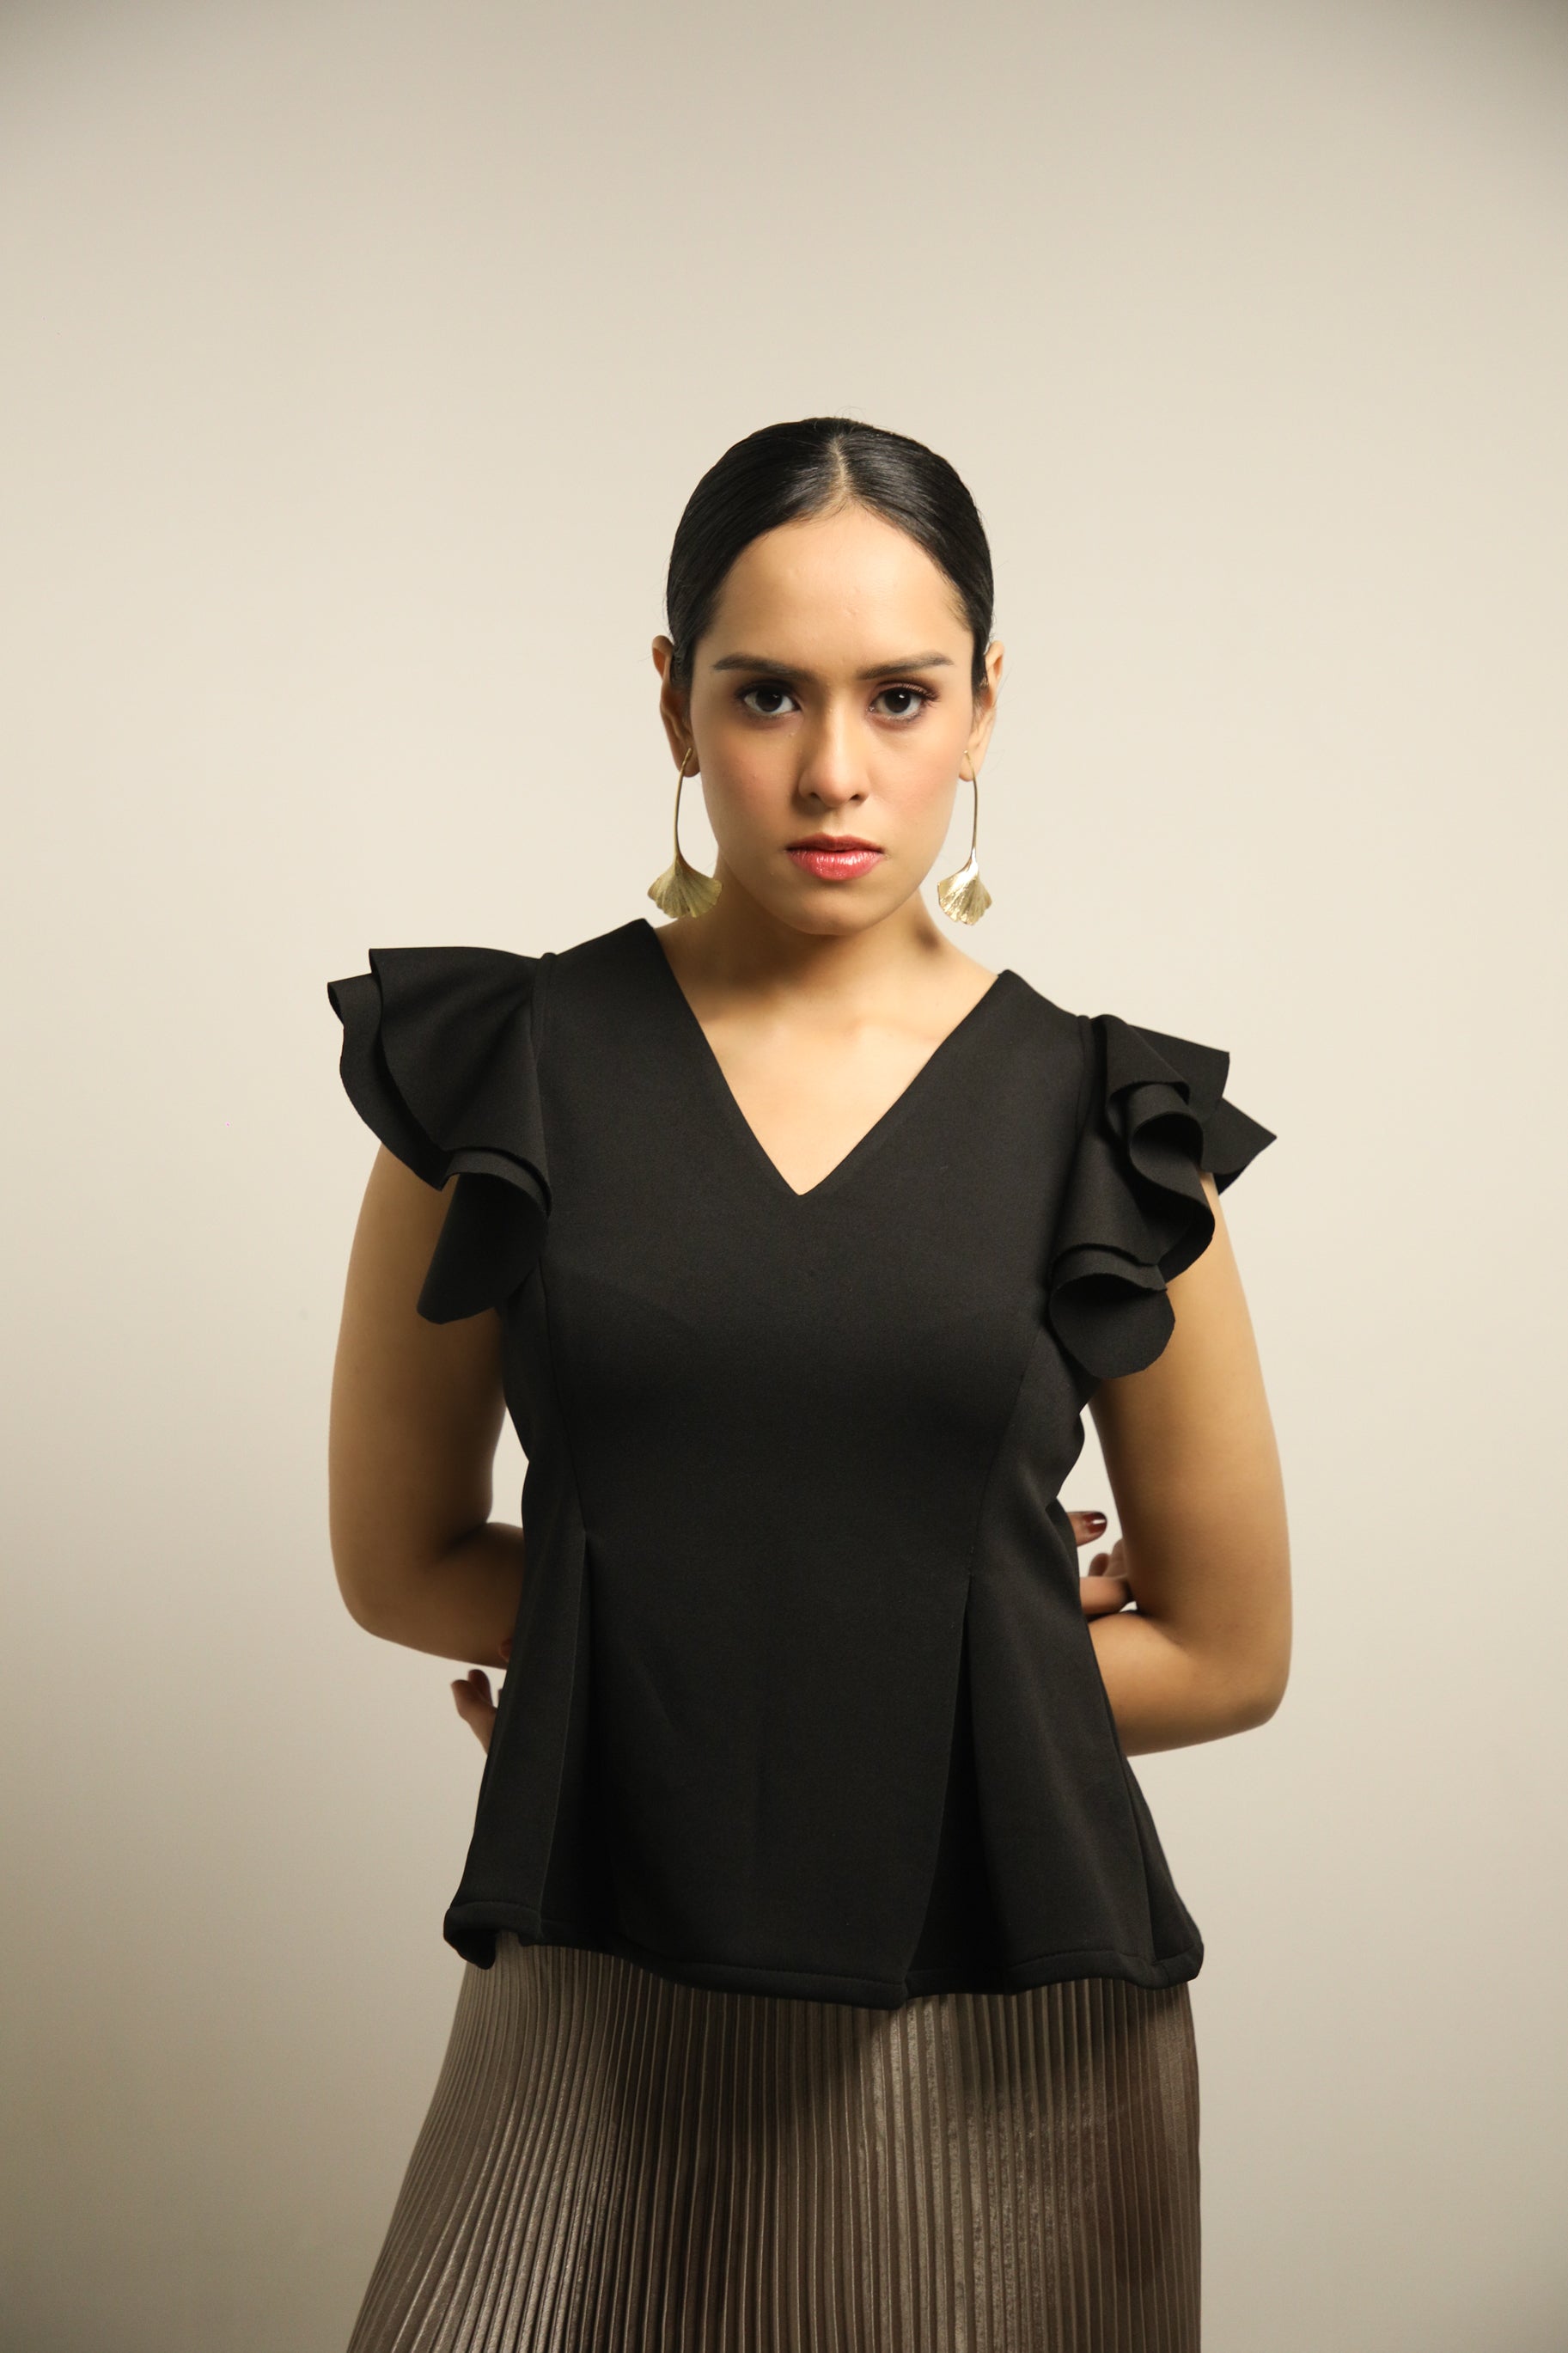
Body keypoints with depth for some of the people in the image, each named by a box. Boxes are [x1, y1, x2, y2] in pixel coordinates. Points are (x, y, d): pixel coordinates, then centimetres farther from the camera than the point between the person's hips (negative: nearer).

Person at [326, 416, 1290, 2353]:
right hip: (604, 2013, 0)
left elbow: (1224, 1653, 3)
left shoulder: (1105, 1128, -2)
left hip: (1008, 2033, 0)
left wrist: (659, 1637, -1)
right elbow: (399, 1562, 4)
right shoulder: (497, 1070, -1)